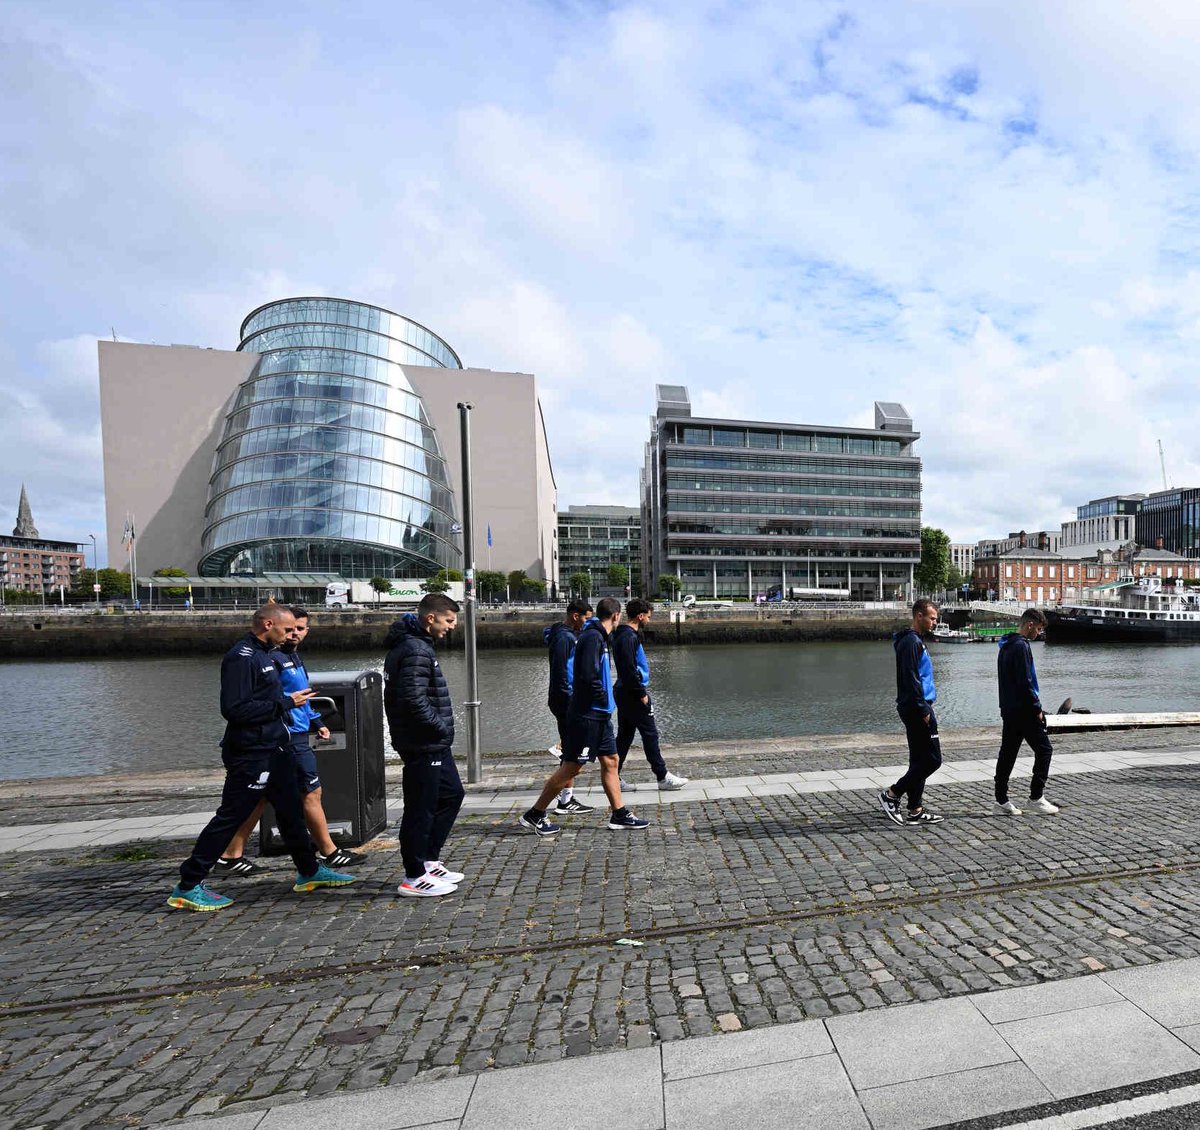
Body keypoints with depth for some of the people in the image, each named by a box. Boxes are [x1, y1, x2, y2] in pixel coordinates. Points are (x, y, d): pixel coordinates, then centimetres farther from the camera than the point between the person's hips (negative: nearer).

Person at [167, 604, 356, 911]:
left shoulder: (263, 654, 13)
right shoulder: (241, 657, -18)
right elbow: (234, 709, -25)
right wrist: (286, 703, -22)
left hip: (273, 750, 10)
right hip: (251, 755, -10)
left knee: (291, 810, 16)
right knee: (230, 817, 0)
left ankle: (309, 871, 28)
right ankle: (187, 887, 14)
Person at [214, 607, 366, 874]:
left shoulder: (293, 658, 16)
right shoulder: (274, 658, -14)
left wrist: (316, 723, 21)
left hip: (295, 735, 10)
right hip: (290, 738, -10)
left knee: (261, 797, 13)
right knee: (312, 792, 0)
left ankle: (231, 855, 21)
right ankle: (329, 852, 11)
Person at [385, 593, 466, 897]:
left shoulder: (417, 644, 14)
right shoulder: (415, 650, -19)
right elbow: (414, 700, -27)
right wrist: (441, 726, -15)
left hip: (434, 744, 11)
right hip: (423, 745, -11)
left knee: (452, 794, 19)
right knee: (421, 808, 1)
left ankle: (429, 860, 29)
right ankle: (415, 877, 14)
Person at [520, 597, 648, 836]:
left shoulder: (598, 636, 13)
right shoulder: (592, 637, -17)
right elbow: (588, 675, -27)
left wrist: (606, 701, 11)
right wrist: (604, 698, -13)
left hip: (599, 716, 10)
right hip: (586, 715, -10)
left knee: (610, 761, 12)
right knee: (571, 767, -2)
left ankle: (619, 815, 20)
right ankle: (534, 816, 10)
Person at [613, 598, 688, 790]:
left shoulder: (624, 634, 15)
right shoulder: (628, 637, -18)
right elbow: (629, 669, -23)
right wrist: (642, 693, -18)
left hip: (623, 693, 10)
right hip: (633, 694, -10)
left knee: (625, 735, 13)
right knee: (650, 734, -2)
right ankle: (662, 777, 6)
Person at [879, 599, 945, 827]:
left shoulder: (913, 641, 18)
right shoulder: (911, 642, -15)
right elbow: (911, 680, -21)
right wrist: (924, 710, -20)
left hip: (912, 708, 10)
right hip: (916, 708, -10)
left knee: (920, 760, 12)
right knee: (932, 759, -6)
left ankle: (915, 811, 18)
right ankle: (891, 795, -2)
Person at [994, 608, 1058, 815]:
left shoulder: (1005, 646, 15)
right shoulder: (1021, 646, -15)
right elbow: (1025, 682, -20)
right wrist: (1037, 709, -12)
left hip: (1008, 711, 9)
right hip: (1024, 711, -9)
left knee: (1007, 754, 8)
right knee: (1044, 750, 3)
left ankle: (1001, 801, 10)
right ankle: (1036, 798, 6)